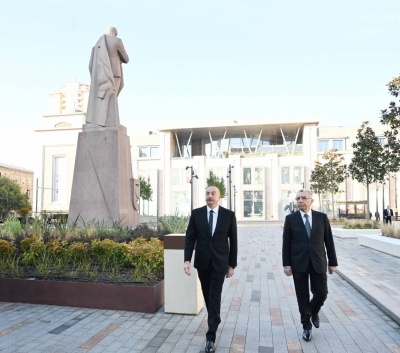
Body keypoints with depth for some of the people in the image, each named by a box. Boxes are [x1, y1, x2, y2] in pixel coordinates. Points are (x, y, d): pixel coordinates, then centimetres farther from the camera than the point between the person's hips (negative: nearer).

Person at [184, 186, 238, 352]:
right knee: (207, 296, 15)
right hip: (202, 262, 2)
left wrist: (232, 264, -1)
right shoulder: (196, 213, -2)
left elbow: (233, 241, -1)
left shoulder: (229, 215, -5)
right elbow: (190, 237, -4)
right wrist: (187, 259, -14)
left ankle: (211, 336, 3)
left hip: (220, 262, -2)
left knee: (215, 297, -4)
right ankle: (214, 321, 39)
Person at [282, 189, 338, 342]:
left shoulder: (322, 217, 1)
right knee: (302, 296, 6)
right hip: (299, 263, -1)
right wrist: (286, 264, -7)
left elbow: (328, 241, 4)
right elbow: (286, 243, -2)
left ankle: (314, 311, 35)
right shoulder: (290, 218, -2)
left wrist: (333, 262, 4)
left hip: (318, 262, 1)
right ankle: (307, 326, 24)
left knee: (321, 293, 2)